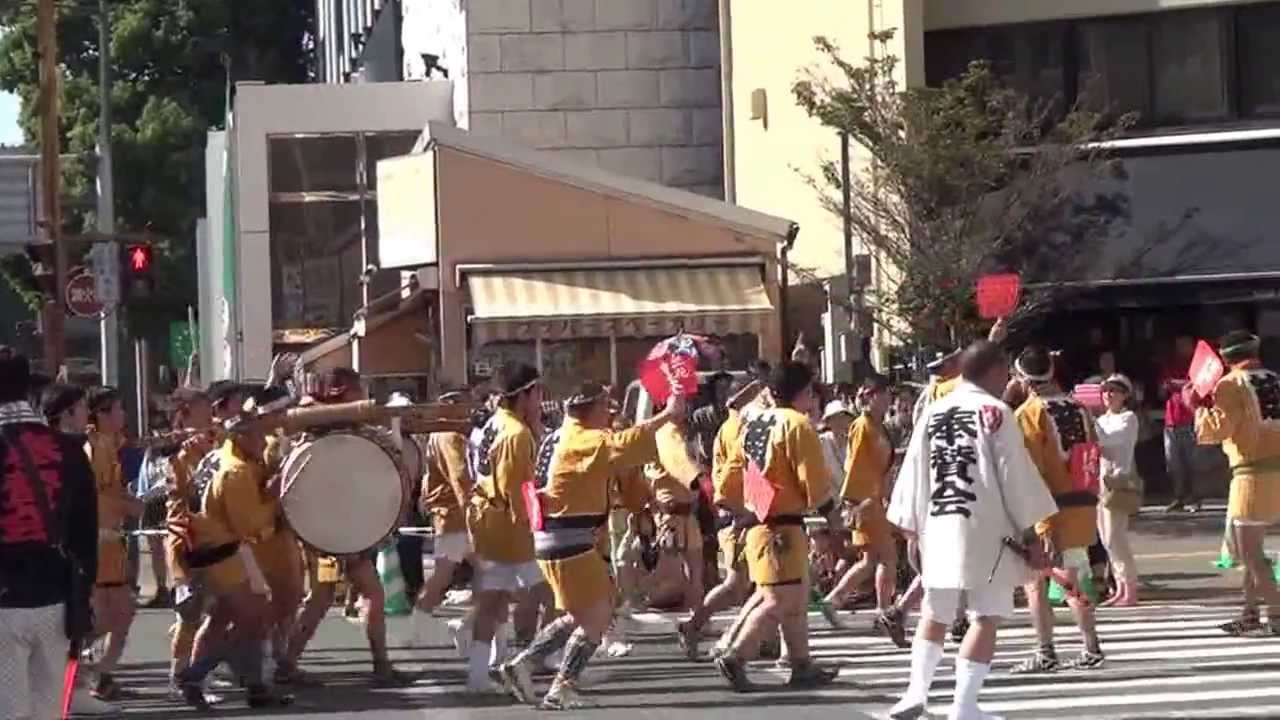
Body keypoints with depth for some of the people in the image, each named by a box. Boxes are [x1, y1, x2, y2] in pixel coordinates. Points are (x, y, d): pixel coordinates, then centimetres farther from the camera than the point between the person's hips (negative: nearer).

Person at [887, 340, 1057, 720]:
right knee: (986, 617, -1)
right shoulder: (995, 411, -7)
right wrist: (1029, 529, -2)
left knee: (935, 615, 20)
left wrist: (912, 527, 19)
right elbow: (1016, 474, -8)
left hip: (939, 528, 5)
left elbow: (913, 472, 11)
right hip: (986, 530, -5)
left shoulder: (932, 414, 8)